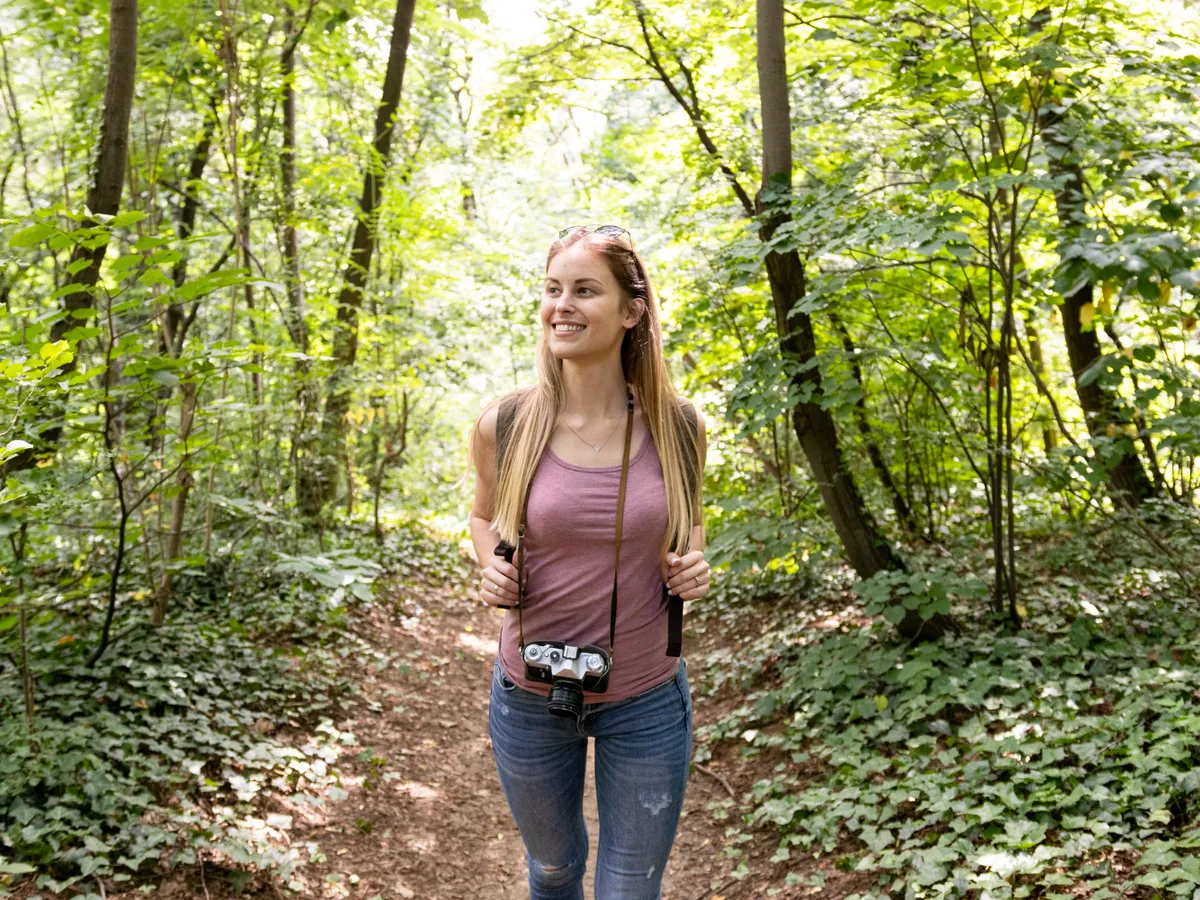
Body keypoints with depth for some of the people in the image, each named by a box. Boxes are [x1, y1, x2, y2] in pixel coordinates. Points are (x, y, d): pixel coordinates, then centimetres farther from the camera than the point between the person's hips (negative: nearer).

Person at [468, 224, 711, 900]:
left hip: (646, 698, 0)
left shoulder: (678, 427, -11)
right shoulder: (505, 426, -12)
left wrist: (694, 567, -11)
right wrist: (492, 570, -12)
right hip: (530, 694, 1)